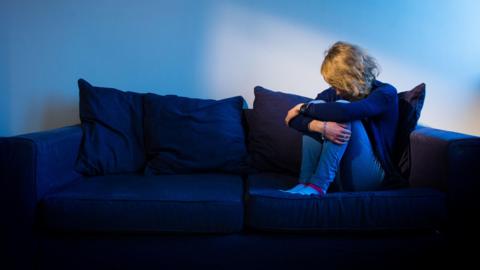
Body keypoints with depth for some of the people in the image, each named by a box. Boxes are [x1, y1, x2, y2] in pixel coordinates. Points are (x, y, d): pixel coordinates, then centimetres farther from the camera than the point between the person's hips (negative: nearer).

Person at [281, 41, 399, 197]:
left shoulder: (386, 93, -10)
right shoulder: (334, 93, 3)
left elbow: (344, 111, -30)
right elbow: (293, 119, -9)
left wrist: (303, 107, -17)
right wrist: (321, 126, -30)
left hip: (369, 175, -4)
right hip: (337, 172, 4)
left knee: (344, 117, -24)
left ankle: (317, 185, -29)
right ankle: (305, 183, -21)